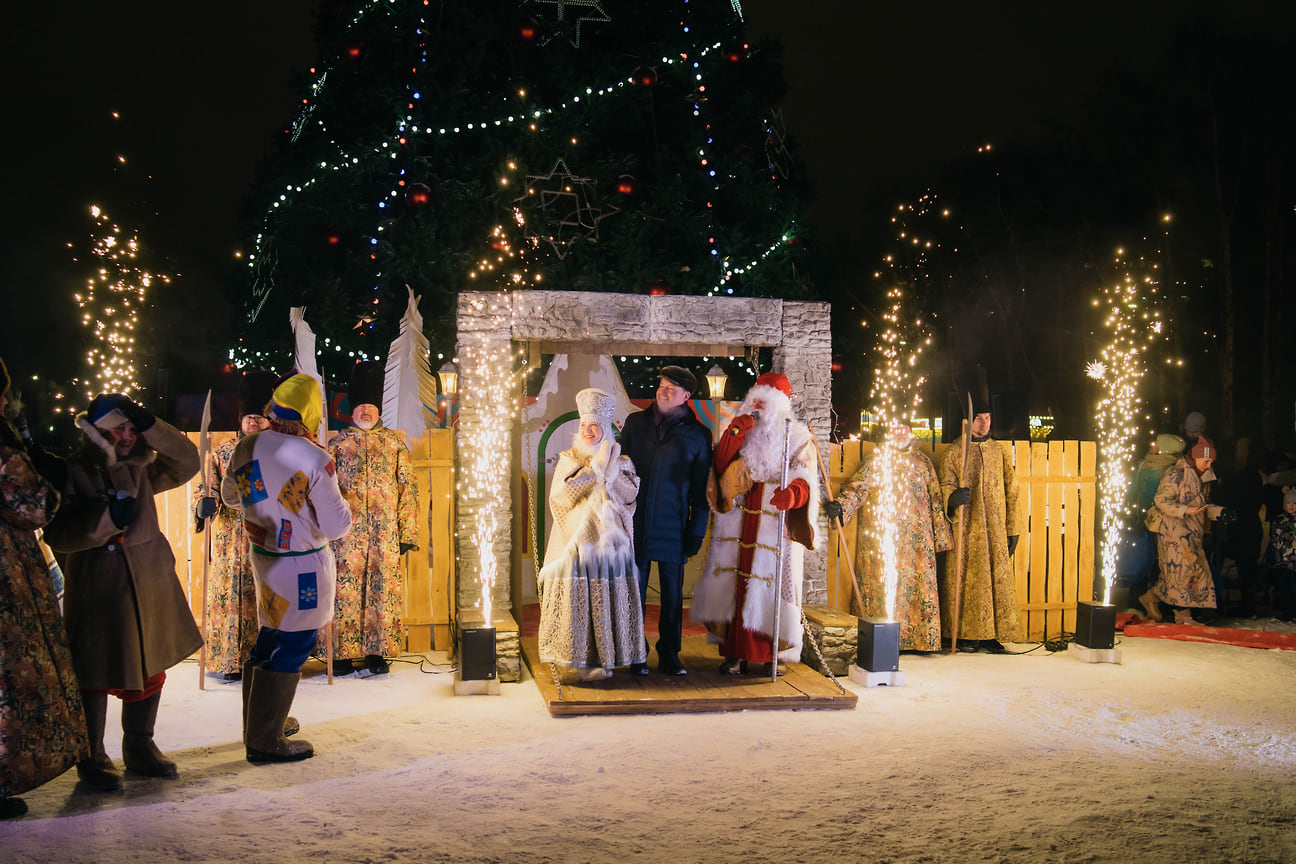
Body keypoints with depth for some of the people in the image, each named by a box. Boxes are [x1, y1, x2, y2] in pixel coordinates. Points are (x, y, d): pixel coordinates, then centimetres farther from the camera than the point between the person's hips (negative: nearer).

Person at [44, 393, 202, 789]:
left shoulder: (138, 466, 7)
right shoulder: (72, 471, -11)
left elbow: (186, 463, 0)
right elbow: (57, 534, -17)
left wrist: (152, 427, -12)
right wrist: (108, 517, -30)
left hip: (149, 584, 6)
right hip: (97, 589, -6)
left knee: (150, 669, 15)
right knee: (95, 677, 3)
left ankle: (140, 749, 31)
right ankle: (92, 759, 19)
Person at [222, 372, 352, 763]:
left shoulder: (245, 449, -3)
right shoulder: (314, 459, -22)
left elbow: (231, 496, 15)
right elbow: (337, 526, -18)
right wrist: (342, 505, 2)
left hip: (261, 554, 7)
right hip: (302, 566, -7)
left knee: (270, 635, 22)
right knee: (292, 646, 2)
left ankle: (258, 723, 35)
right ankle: (264, 741, 8)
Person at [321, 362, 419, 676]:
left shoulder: (394, 443, 8)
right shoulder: (338, 443, 7)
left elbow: (408, 489, 7)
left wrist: (408, 532, 1)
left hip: (385, 532, 1)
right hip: (347, 533, -1)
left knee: (383, 588, 2)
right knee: (344, 589, -1)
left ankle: (378, 652, 11)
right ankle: (341, 653, 7)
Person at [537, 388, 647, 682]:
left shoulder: (620, 460, 11)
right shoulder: (568, 459, 7)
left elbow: (630, 492, -1)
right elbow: (564, 493, -8)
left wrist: (609, 471, -9)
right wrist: (595, 469, -7)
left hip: (610, 539, 2)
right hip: (578, 539, -2)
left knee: (608, 598, 0)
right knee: (578, 598, -6)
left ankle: (605, 656, 8)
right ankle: (581, 659, 1)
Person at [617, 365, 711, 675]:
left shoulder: (697, 435, 2)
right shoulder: (635, 422, 8)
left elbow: (700, 490, 4)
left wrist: (696, 532, -1)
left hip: (673, 528, -1)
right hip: (635, 525, 1)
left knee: (673, 595, 5)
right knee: (634, 592, 5)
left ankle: (669, 656, 16)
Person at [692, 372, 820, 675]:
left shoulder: (798, 437, 6)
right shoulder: (742, 430, 15)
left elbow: (806, 477, -8)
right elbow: (721, 466, 4)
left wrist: (793, 493, -30)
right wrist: (732, 436, -11)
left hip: (776, 527, -2)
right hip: (737, 524, 3)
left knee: (772, 587, -6)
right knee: (734, 584, -2)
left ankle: (771, 655, 4)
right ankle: (735, 652, 5)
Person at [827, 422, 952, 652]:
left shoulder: (922, 462, 14)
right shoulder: (876, 460, 7)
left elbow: (935, 499, 16)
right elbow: (858, 486, -7)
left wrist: (940, 532, 11)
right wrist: (841, 505, -26)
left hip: (917, 538, 2)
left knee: (921, 583, -2)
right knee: (882, 585, -5)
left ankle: (921, 638, 6)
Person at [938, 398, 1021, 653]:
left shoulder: (1000, 451, 12)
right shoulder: (952, 453, 3)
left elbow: (1011, 493, 12)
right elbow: (946, 485, -3)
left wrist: (1012, 529, 7)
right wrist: (953, 497, -28)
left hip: (995, 530, 3)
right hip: (965, 528, -3)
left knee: (998, 577, 1)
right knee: (965, 578, -4)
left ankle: (991, 634, 9)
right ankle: (964, 634, 5)